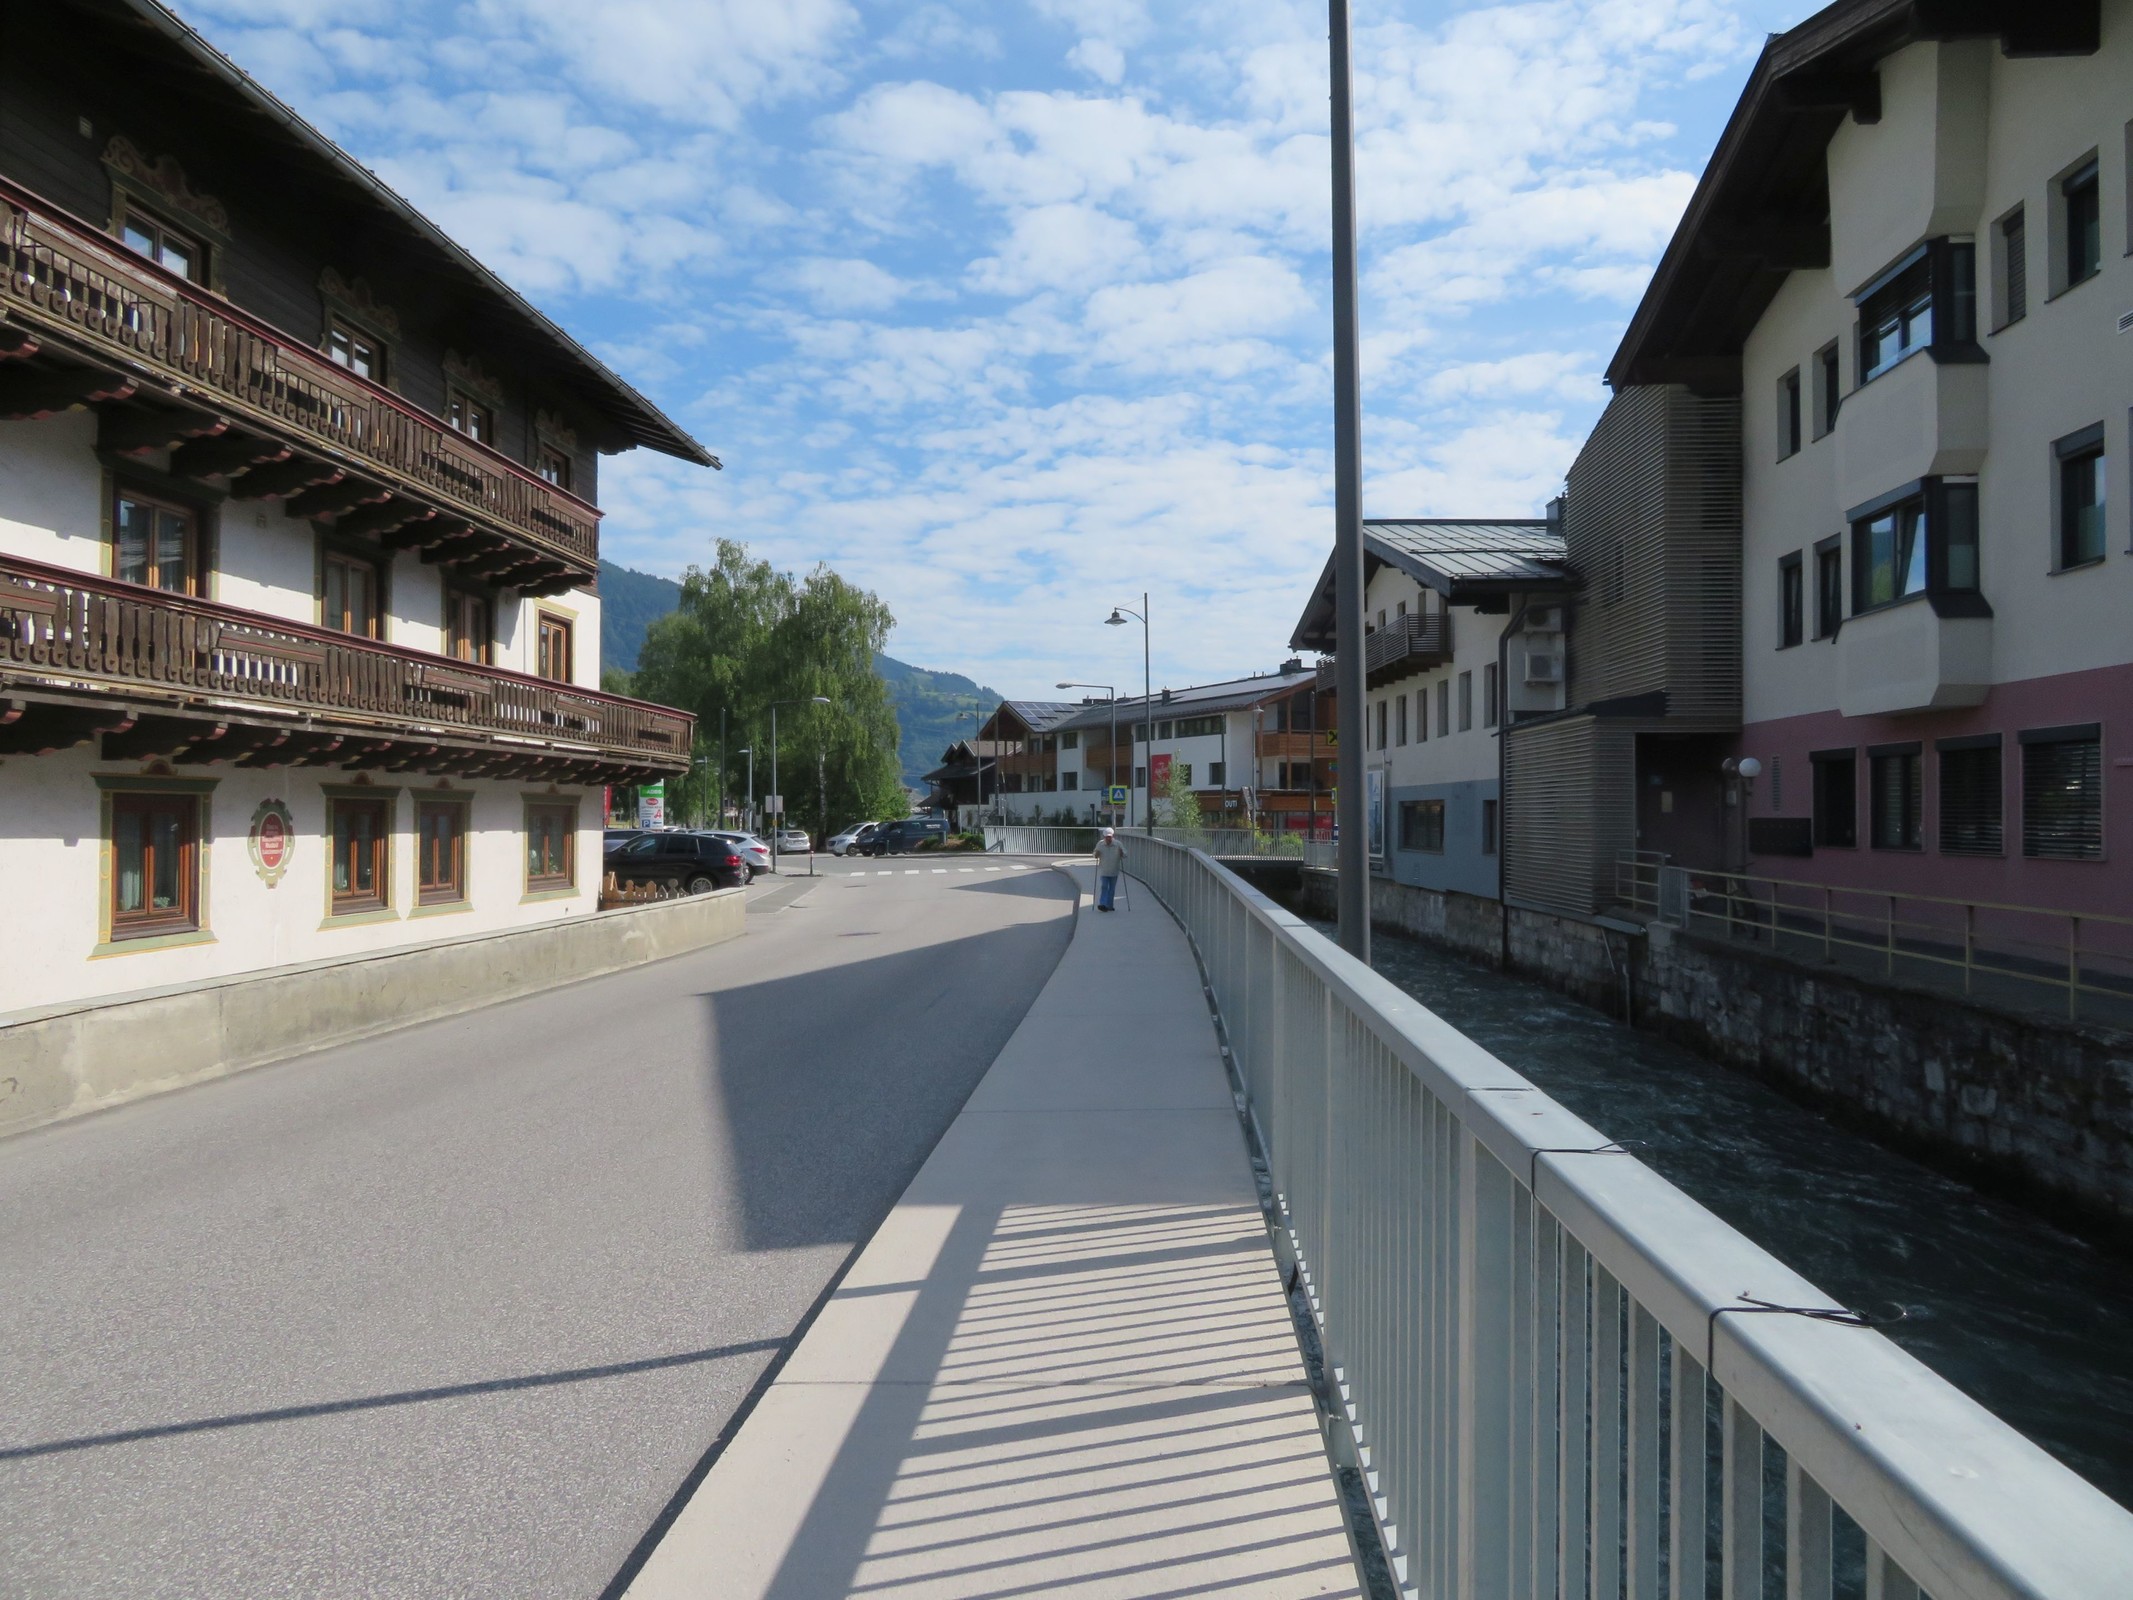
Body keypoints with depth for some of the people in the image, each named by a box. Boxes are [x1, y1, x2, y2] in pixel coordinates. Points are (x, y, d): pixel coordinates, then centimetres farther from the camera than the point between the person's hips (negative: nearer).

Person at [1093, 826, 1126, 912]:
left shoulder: (1118, 844, -8)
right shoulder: (1100, 844, -5)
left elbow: (1125, 855, -2)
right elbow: (1095, 855, 7)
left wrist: (1121, 853, -24)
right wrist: (1096, 855, -17)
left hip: (1114, 871, 1)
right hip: (1104, 871, -1)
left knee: (1112, 889, 9)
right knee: (1104, 887, -12)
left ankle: (1109, 905, 19)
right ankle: (1102, 904, -17)